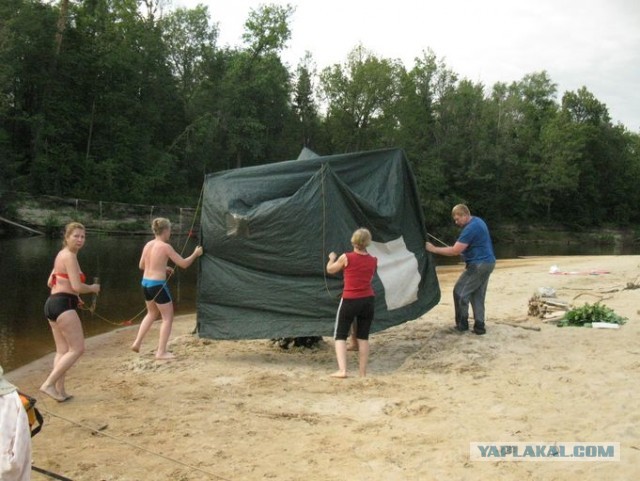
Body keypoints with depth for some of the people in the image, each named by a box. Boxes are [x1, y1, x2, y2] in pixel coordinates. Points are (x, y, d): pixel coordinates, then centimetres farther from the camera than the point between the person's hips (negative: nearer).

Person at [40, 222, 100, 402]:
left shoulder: (62, 255, 18)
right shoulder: (70, 256, -12)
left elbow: (51, 282, 24)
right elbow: (77, 286, -20)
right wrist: (93, 288, -1)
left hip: (52, 303, 10)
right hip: (63, 306, -10)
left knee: (62, 350, 12)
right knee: (77, 349, -7)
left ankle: (60, 391, 12)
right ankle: (49, 384, -10)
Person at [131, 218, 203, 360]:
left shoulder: (148, 244, 6)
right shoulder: (165, 247, -15)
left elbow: (142, 266, 16)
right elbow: (183, 264, -12)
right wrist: (196, 254, 4)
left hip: (146, 282, 8)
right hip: (157, 285, -8)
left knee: (152, 313, 28)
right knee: (168, 317, 5)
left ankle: (137, 343, 26)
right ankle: (161, 352, 5)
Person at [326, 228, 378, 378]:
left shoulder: (346, 258, -8)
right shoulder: (373, 261, 1)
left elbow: (330, 270, 7)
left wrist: (332, 258, 27)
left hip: (350, 301, -3)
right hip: (368, 300, 3)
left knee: (340, 336, 7)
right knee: (363, 337, 11)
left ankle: (342, 370, -7)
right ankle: (363, 373, 12)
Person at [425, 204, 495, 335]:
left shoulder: (470, 228, -20)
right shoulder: (477, 221, 12)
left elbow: (455, 251, -22)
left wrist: (434, 249, -18)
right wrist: (458, 249, 11)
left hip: (478, 265, -10)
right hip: (488, 263, 10)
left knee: (460, 292, 0)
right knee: (478, 295, 12)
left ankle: (462, 324, 6)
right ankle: (479, 325, 10)